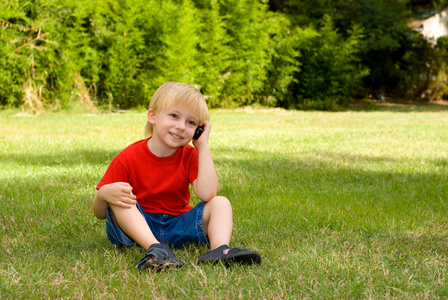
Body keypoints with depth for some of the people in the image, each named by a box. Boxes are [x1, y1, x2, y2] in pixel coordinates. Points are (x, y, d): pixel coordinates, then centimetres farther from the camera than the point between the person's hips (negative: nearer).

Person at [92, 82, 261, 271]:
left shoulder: (190, 156, 0)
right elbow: (99, 213, -8)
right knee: (118, 200, -29)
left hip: (177, 226, 3)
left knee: (221, 203, -15)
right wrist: (103, 194, -33)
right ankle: (155, 249, -48)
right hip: (136, 228, -2)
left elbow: (207, 195, -20)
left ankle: (219, 249, -44)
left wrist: (203, 146, -15)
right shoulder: (128, 159, -10)